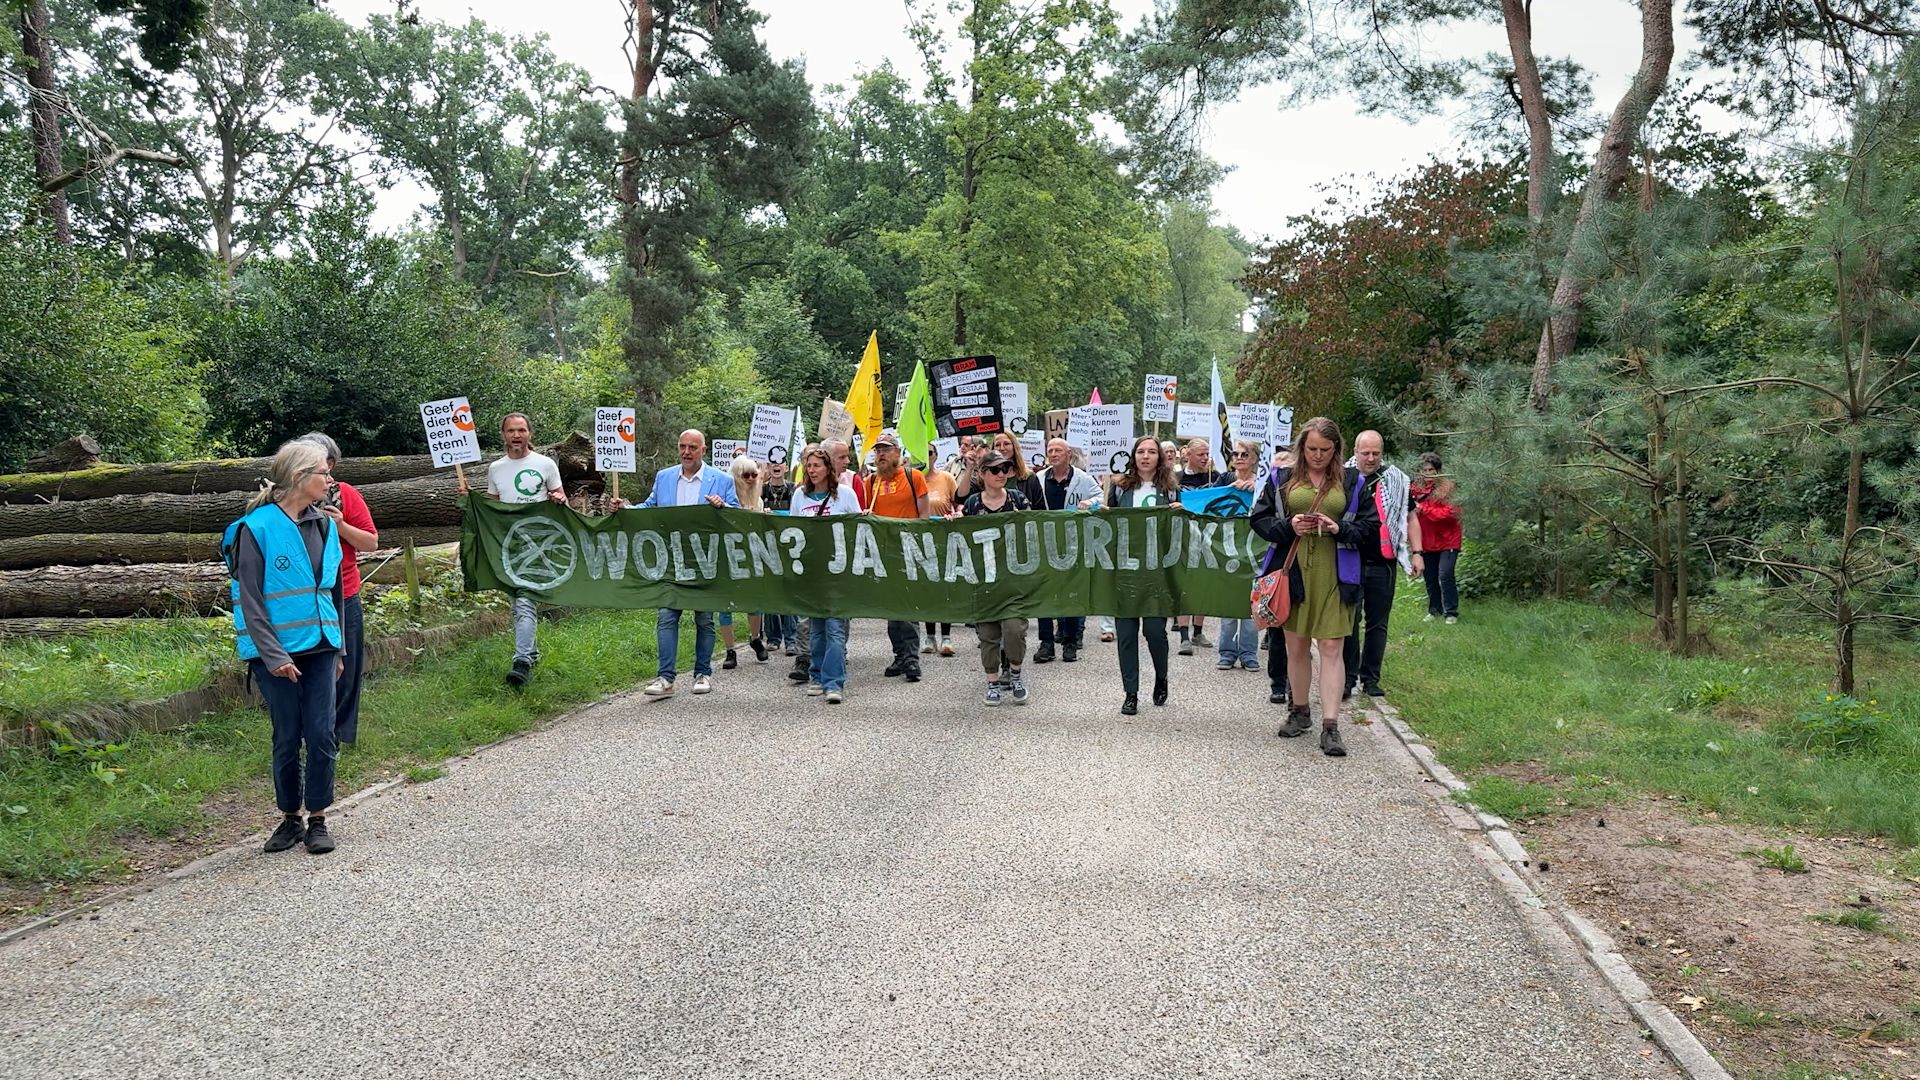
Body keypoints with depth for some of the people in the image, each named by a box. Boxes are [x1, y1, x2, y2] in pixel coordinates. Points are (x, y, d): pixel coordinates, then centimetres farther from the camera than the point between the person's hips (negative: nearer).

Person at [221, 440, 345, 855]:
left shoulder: (324, 525, 9)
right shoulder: (257, 528, -8)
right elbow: (250, 599, -11)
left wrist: (338, 649, 17)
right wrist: (273, 655, -16)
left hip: (319, 647, 4)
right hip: (278, 653, -4)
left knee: (322, 736, 0)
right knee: (287, 739, 5)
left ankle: (317, 820, 12)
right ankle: (290, 819, 22)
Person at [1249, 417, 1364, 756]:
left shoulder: (1351, 482, 5)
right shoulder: (1282, 479, 8)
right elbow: (1258, 518, 8)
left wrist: (1340, 529, -14)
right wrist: (1288, 526, -10)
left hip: (1334, 575, -2)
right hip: (1293, 572, 2)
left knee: (1331, 648, -7)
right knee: (1296, 647, 12)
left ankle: (1330, 726, -7)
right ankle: (1300, 712, 30)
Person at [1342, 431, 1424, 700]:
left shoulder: (1396, 480, 8)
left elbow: (1410, 517, 13)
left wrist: (1416, 553, 5)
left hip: (1383, 563, 2)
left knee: (1378, 622, 7)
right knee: (1349, 621, 0)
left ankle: (1370, 678, 15)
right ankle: (1347, 677, 8)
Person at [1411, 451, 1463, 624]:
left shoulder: (1447, 487, -11)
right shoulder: (1416, 488, 5)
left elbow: (1449, 513, -19)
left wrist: (1423, 509, -22)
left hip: (1447, 540, -5)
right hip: (1427, 542, 5)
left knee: (1445, 576, -9)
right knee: (1430, 578, 12)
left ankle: (1451, 612, 1)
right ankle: (1434, 610, 26)